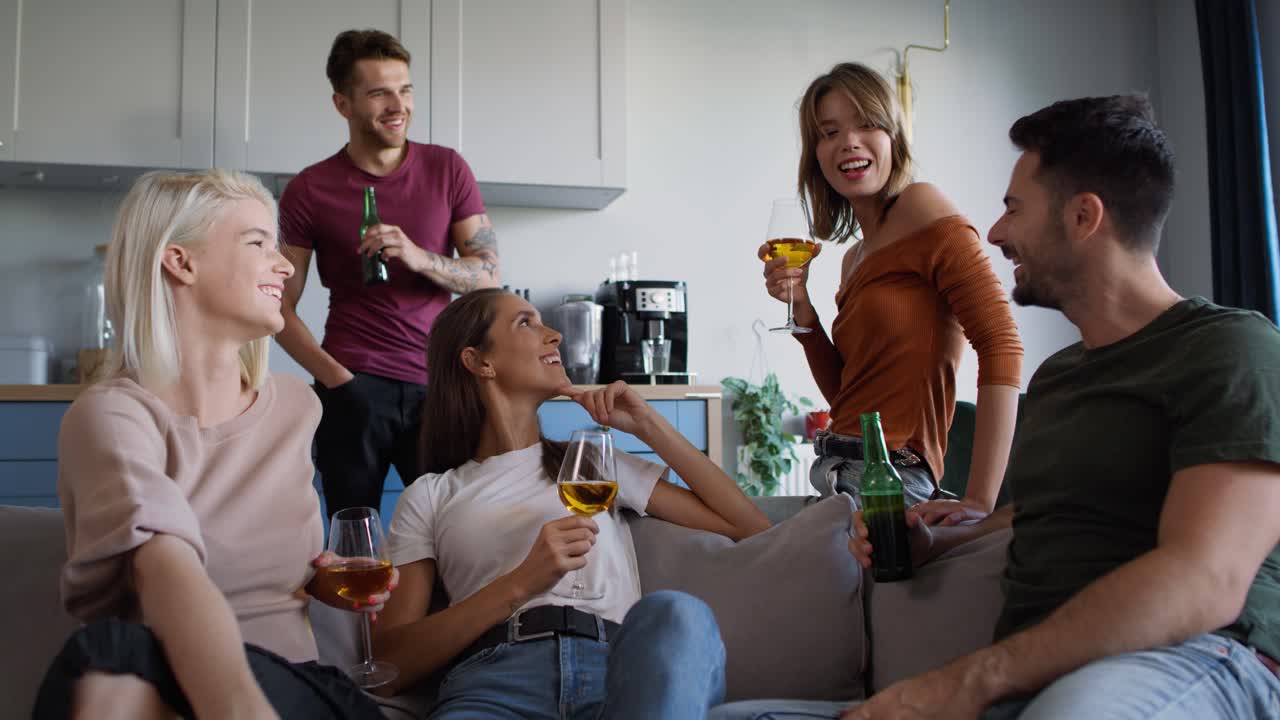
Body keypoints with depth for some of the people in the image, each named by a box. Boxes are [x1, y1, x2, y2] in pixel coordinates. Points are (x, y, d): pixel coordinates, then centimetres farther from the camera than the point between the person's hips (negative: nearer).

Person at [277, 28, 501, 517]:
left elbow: (488, 276, 1)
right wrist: (333, 377, -10)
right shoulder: (309, 191, 1)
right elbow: (280, 307, 3)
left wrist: (418, 257, -17)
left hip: (436, 383, 1)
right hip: (354, 387, -1)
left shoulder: (447, 169, 5)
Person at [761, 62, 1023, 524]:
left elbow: (1001, 343, -18)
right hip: (842, 479, 7)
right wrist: (801, 307, 3)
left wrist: (979, 501, -23)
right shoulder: (854, 257, 16)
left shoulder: (923, 206, -8)